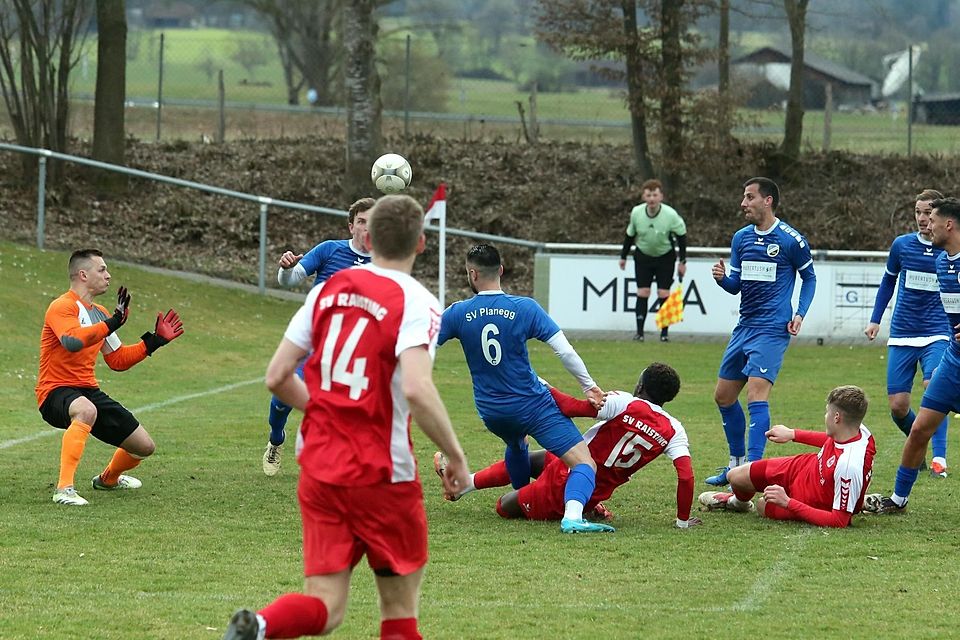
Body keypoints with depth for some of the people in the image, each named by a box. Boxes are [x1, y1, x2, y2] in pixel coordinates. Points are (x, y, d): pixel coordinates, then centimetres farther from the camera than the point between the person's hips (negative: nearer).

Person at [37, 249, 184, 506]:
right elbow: (72, 340, -34)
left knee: (144, 446, 9)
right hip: (56, 390, -9)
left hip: (89, 390, 9)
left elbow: (118, 360, 22)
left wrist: (155, 340, 17)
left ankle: (108, 479, 42)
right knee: (86, 410, -45)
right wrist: (113, 323, -36)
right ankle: (64, 489, -45)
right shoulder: (62, 307, -13)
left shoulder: (100, 314, 15)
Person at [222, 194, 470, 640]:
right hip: (382, 474, -4)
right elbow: (417, 389, -25)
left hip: (318, 466, 4)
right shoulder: (415, 303, -10)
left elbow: (277, 376, 8)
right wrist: (455, 455, -13)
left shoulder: (328, 289, 7)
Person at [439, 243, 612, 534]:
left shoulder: (458, 313, -6)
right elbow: (565, 351, -12)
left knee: (516, 445, 39)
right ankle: (572, 515, -36)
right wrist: (590, 386, 2)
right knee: (585, 464, -10)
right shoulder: (526, 308, -11)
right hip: (533, 406, -4)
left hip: (491, 412, 4)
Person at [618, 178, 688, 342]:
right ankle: (639, 332, -1)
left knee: (664, 294, -5)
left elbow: (681, 235, -7)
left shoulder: (670, 215, -22)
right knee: (642, 293, -5)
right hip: (643, 256, 1)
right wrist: (623, 256, 9)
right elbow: (630, 235, 2)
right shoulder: (636, 213, -16)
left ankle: (664, 332, 4)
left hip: (666, 257, -1)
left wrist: (682, 261, -6)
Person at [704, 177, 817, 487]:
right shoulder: (741, 238, 10)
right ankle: (737, 463, 26)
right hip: (744, 327, 8)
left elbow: (809, 277, 5)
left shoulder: (791, 239, -7)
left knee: (756, 395, -18)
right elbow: (736, 285, 14)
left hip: (772, 330, -8)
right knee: (723, 396, 11)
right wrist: (723, 278, -9)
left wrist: (800, 314, -7)